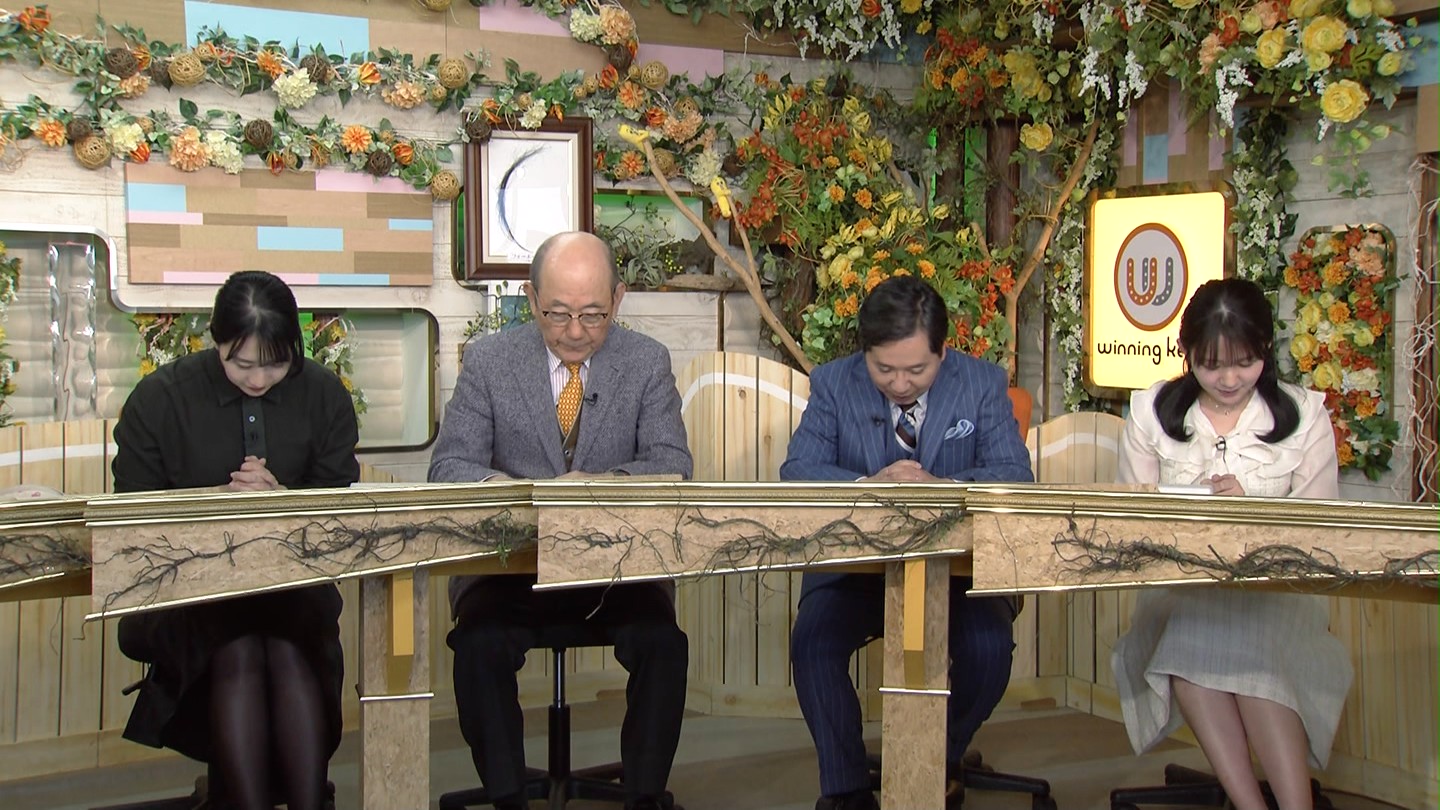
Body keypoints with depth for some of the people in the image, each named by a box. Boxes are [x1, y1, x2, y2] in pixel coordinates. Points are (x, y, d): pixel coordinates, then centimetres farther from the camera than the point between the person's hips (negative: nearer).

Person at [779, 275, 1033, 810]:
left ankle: (941, 763, 4)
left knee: (989, 644, -27)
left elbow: (1015, 475, -9)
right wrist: (868, 485, -30)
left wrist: (943, 487, -29)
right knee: (812, 640, -26)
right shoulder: (833, 384, 1)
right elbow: (797, 471, -9)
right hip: (855, 563, 0)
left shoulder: (984, 384, 0)